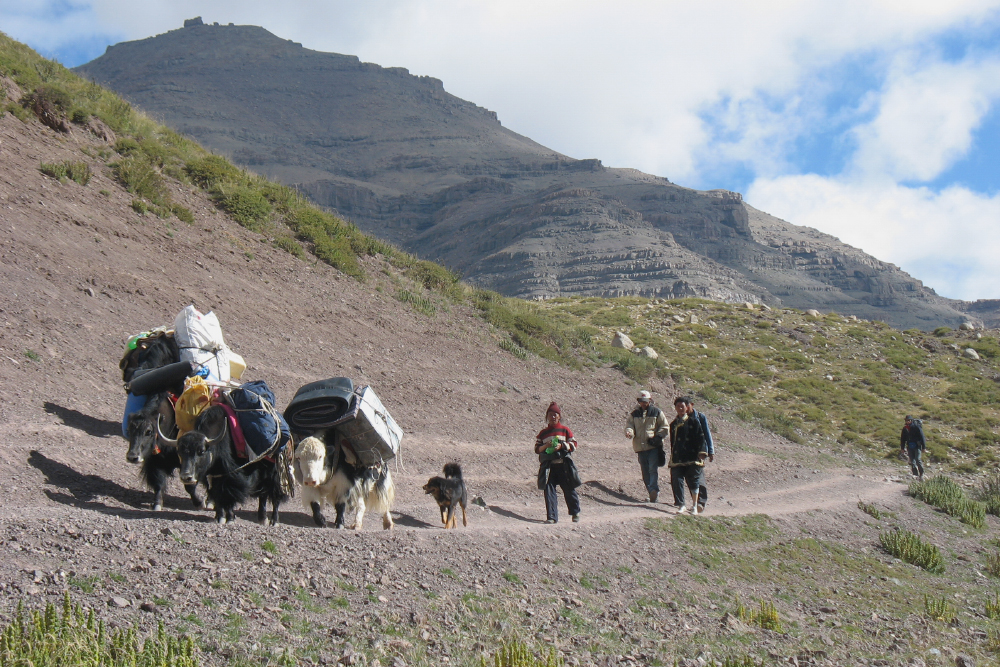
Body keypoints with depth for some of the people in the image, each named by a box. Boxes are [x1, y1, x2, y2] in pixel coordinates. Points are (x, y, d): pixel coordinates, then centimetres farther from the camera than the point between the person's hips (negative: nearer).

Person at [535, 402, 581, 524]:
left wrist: (561, 446, -14)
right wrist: (545, 446, -11)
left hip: (563, 465, -2)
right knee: (549, 490, -4)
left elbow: (574, 444, 2)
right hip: (548, 466, 2)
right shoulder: (542, 433, 12)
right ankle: (552, 517, 0)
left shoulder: (565, 430, 7)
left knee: (569, 489, 4)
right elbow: (537, 448, 10)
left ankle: (575, 512, 24)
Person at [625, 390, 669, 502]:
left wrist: (657, 437, -10)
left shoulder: (657, 412, 5)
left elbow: (665, 427, 7)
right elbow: (629, 425, 8)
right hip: (640, 446, 4)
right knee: (645, 471, 4)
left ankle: (654, 489, -26)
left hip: (654, 446, -4)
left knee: (653, 469, -17)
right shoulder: (634, 414, 13)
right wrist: (629, 432, -16)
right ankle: (652, 493, 10)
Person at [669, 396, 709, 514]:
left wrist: (701, 453, -10)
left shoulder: (694, 422, 4)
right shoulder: (673, 424, 15)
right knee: (677, 482, -5)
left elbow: (701, 438, -1)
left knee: (694, 482, 2)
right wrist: (672, 457, 18)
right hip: (677, 459, 3)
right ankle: (681, 505, 1)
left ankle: (694, 505, 14)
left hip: (692, 458, -3)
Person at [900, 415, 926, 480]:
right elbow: (902, 438, 15)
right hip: (910, 447, 5)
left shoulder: (917, 427, -9)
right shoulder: (905, 428, 6)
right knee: (912, 461, 2)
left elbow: (922, 437, -7)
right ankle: (915, 474, 8)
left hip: (917, 446, -5)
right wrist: (902, 448, 14)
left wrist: (923, 447, -9)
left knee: (917, 460, -14)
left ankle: (921, 474, -2)